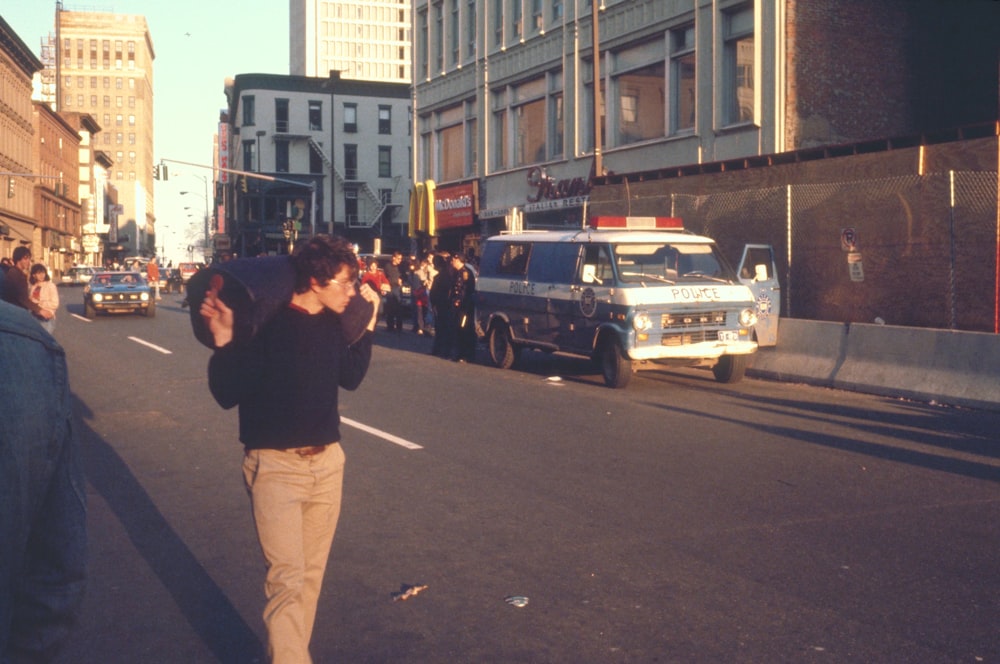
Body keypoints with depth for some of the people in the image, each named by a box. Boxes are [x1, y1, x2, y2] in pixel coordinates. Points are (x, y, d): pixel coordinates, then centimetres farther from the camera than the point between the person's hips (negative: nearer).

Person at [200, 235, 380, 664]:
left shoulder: (331, 324, 3)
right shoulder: (265, 323, -16)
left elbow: (349, 378, 16)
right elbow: (227, 395, -15)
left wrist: (367, 327, 11)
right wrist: (223, 341, -29)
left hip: (327, 461, 6)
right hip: (275, 465, -6)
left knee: (311, 574, 14)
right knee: (287, 578, -9)